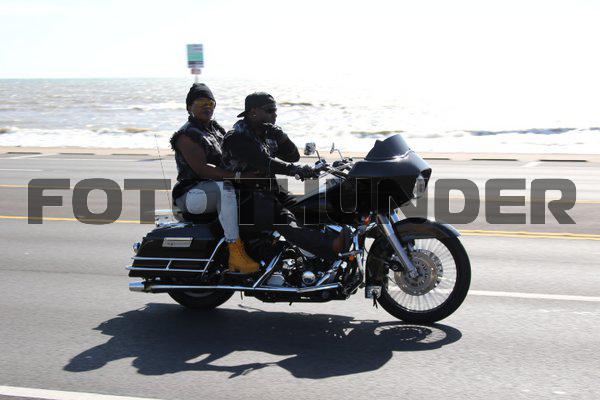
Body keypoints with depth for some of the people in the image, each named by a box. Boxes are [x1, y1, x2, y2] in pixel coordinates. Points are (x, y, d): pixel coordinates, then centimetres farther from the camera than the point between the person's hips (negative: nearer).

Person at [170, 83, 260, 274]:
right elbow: (201, 168, -22)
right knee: (225, 188, -38)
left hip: (218, 188, 9)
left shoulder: (216, 129, 19)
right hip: (193, 193, -9)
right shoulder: (187, 135, -8)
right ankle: (236, 254, -43)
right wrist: (237, 175, -30)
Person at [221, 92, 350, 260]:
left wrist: (279, 136, -5)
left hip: (271, 191, 10)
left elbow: (293, 156, 13)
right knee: (285, 220, -32)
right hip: (248, 198, -10)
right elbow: (263, 161, -26)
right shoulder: (237, 137, -11)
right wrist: (295, 169, -38)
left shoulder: (267, 134, 17)